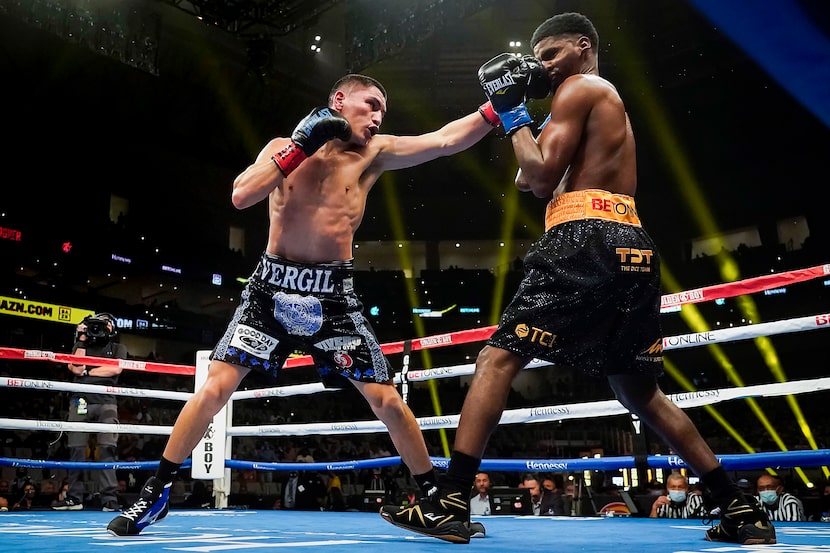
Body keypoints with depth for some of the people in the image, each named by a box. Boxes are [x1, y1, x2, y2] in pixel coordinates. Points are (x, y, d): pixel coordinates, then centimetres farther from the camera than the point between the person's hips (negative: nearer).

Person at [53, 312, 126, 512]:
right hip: (80, 401, 2)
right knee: (76, 449, -1)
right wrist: (81, 340, 3)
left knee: (106, 450, -11)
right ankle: (74, 497, 7)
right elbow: (76, 368, 2)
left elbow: (116, 368, -3)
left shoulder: (118, 348, 16)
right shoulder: (82, 346, 20)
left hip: (106, 402, -2)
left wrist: (87, 372, 1)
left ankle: (109, 498, -14)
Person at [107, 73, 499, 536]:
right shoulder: (283, 147, 6)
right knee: (216, 387, -2)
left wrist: (496, 110, -13)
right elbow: (241, 197, -10)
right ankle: (157, 493, 15)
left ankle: (433, 496, 16)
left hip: (333, 293, 0)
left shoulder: (374, 153, 5)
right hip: (273, 286, 0)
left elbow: (445, 140, -4)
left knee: (386, 398, -2)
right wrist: (300, 147, -11)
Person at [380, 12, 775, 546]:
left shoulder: (580, 87, 4)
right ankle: (741, 510, 18)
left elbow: (542, 176, -6)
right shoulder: (613, 104, 32)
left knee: (498, 358, -8)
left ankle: (448, 505, -12)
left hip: (586, 242, -9)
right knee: (640, 390, 16)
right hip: (632, 247, 9)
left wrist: (515, 115, 5)